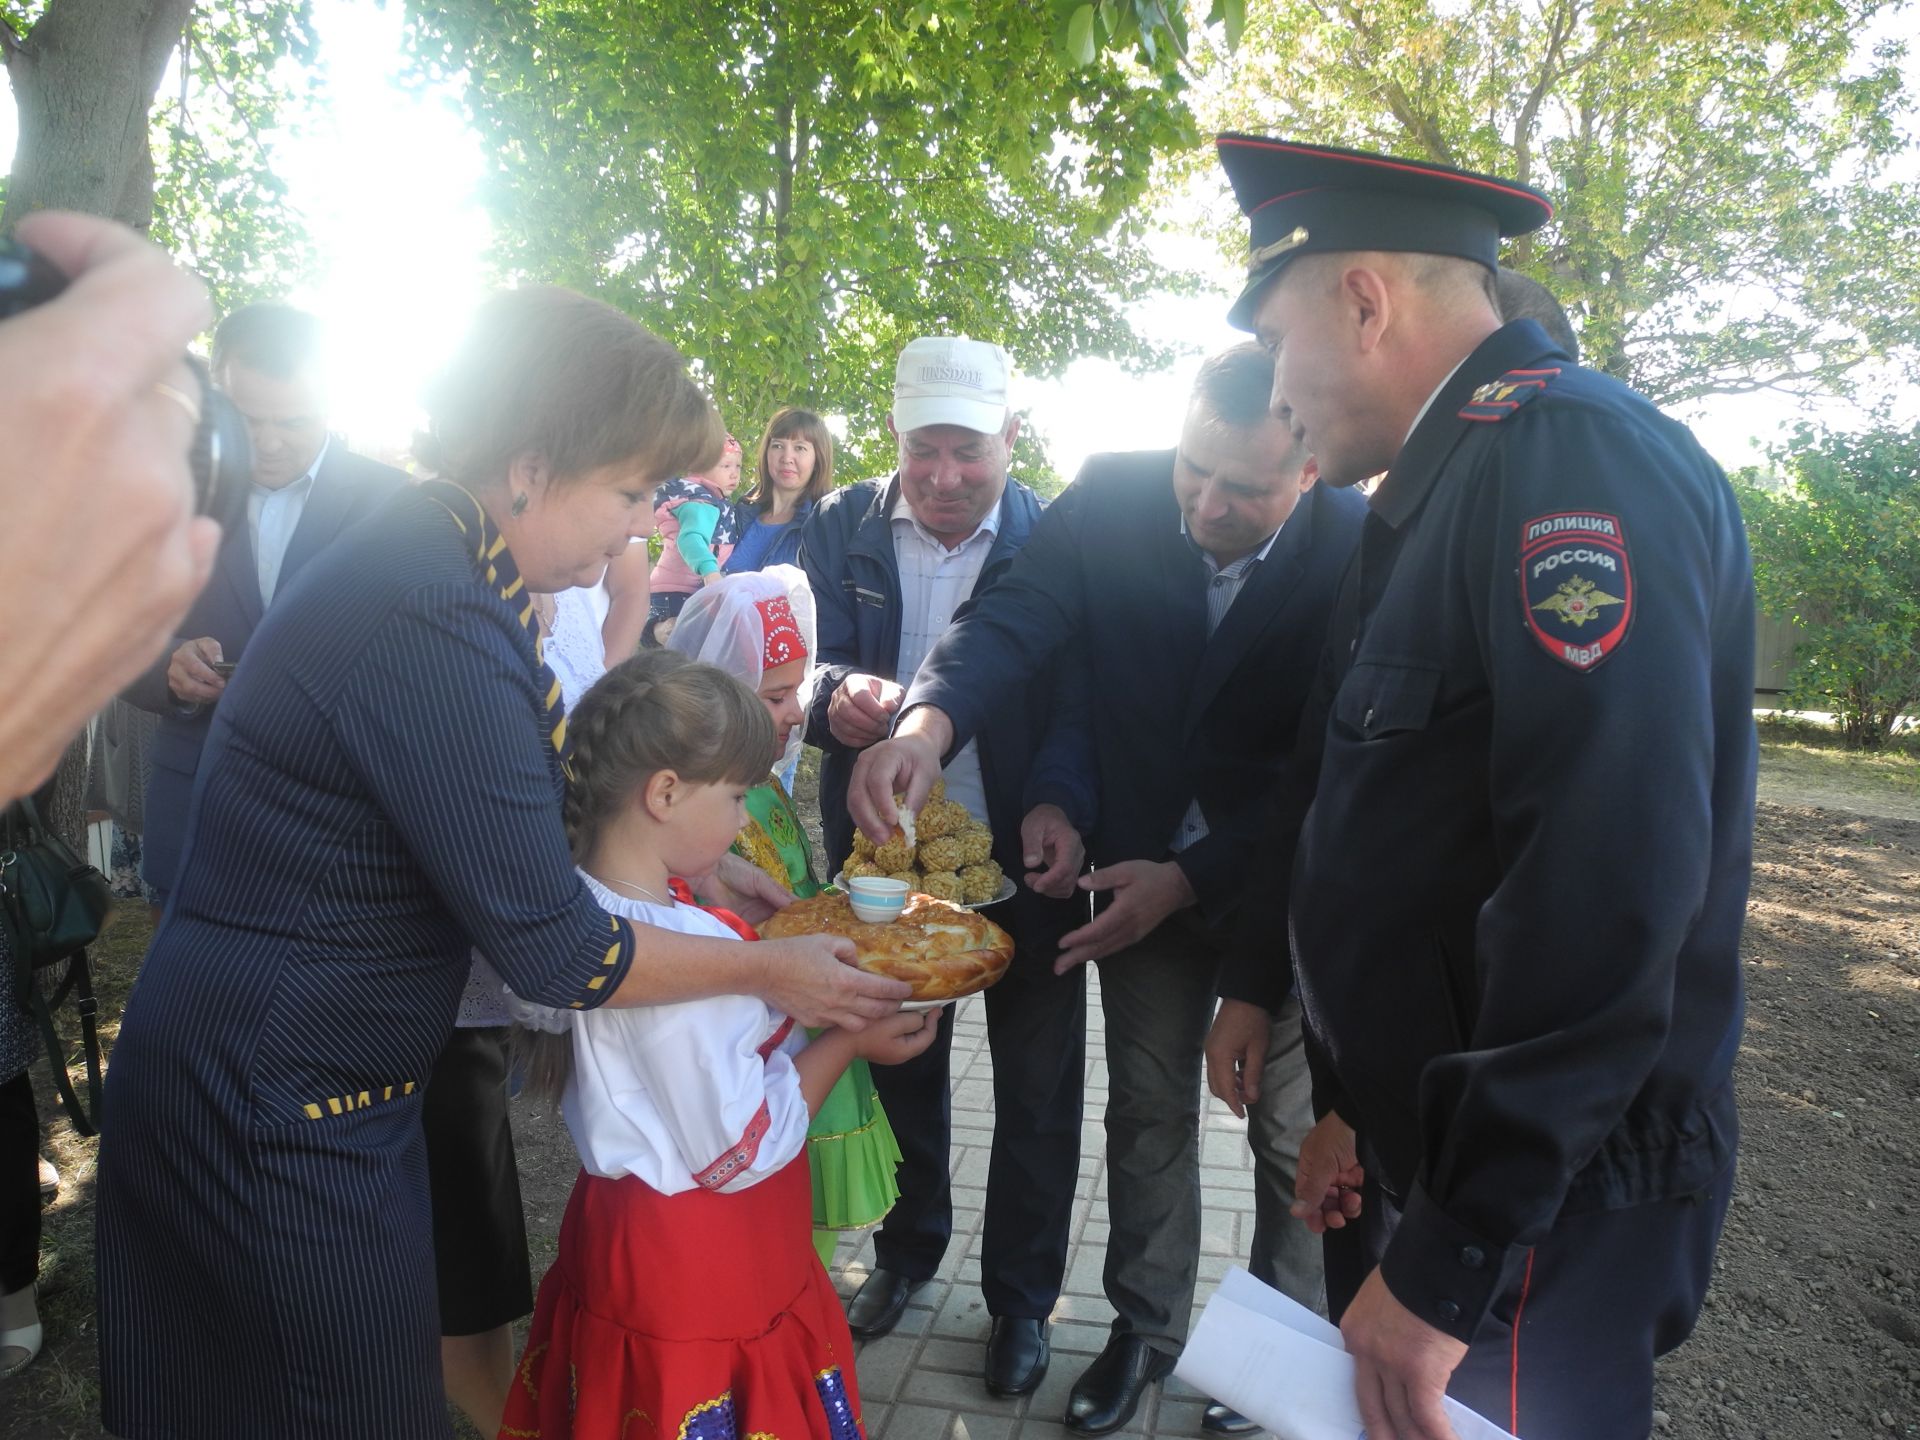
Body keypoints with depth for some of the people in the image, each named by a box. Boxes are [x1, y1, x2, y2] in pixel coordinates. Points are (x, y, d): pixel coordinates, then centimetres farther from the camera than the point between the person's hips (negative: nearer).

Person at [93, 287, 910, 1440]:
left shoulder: (435, 563, 1)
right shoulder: (433, 623, -28)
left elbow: (518, 810, 14)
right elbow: (551, 950, -24)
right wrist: (767, 971, -12)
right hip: (281, 1110, -9)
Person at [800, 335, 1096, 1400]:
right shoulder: (843, 528, -2)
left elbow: (1080, 696, -13)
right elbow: (804, 662, -9)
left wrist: (1058, 804, -32)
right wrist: (834, 694, -34)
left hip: (1022, 860, -2)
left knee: (1036, 1090, 11)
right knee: (898, 1062, 19)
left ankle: (1022, 1298, 33)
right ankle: (908, 1249, 44)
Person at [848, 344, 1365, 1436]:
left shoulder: (1356, 552, -21)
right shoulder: (1113, 500, -14)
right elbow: (1015, 621, -25)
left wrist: (1191, 880, -23)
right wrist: (930, 723, -46)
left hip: (1287, 881, -2)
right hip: (1142, 869, 2)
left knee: (1293, 1129, 14)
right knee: (1147, 1110, 16)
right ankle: (1146, 1324, 38)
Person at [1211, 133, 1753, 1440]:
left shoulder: (1568, 455, -20)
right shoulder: (1445, 488, 11)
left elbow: (1608, 887, -29)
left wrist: (1448, 1262, -25)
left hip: (1537, 1206, -9)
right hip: (1430, 1145, 9)